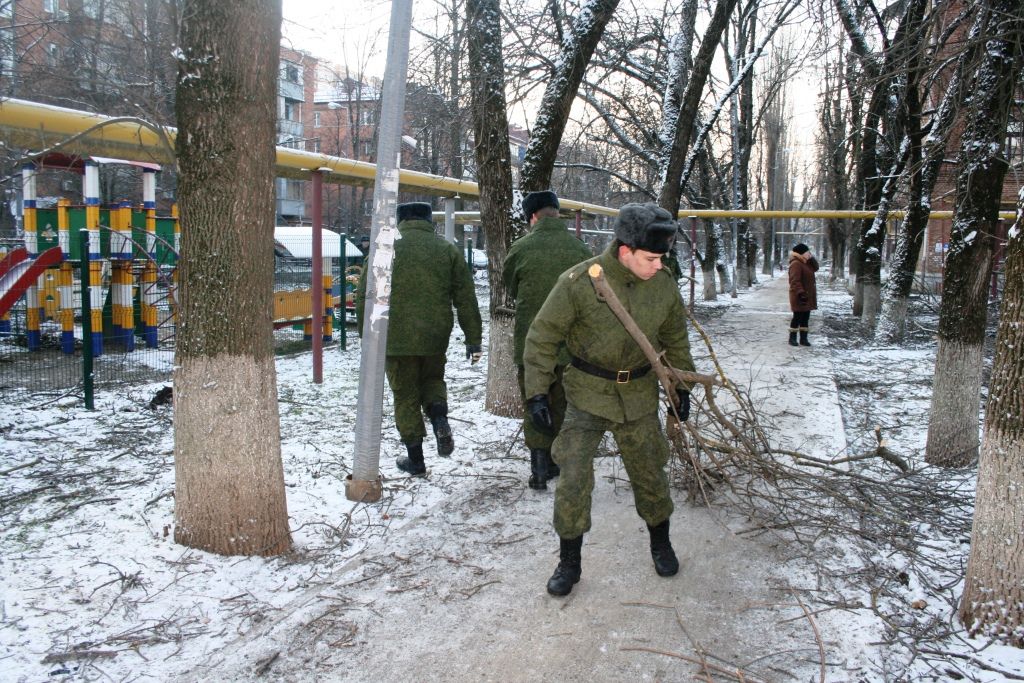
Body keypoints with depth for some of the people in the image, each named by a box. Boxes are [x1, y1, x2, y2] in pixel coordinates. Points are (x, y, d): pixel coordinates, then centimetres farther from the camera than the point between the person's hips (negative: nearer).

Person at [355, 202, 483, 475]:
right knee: (432, 379, 26)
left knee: (406, 396, 10)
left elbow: (364, 295, 0)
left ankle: (415, 458, 14)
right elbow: (466, 298, 3)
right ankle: (440, 419, -3)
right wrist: (473, 338, 7)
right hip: (435, 337, 2)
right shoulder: (448, 249, 5)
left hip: (396, 337, -2)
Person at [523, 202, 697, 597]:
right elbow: (543, 337, -12)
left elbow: (675, 338, 12)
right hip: (588, 394, -3)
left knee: (649, 473, 13)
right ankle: (569, 562, 13)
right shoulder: (579, 282, -19)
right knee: (574, 479, -6)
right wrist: (537, 391, -15)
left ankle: (661, 543, 39)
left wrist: (682, 387, 14)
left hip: (639, 395, 3)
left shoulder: (664, 286, -5)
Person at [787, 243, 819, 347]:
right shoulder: (796, 264, -17)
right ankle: (792, 338, 6)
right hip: (799, 296, -9)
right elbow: (795, 281, -23)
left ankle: (804, 338, 14)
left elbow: (815, 268, 15)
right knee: (797, 317, -3)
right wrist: (801, 293, -28)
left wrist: (811, 258, 3)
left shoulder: (806, 263, 14)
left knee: (805, 318, 10)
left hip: (807, 295, 9)